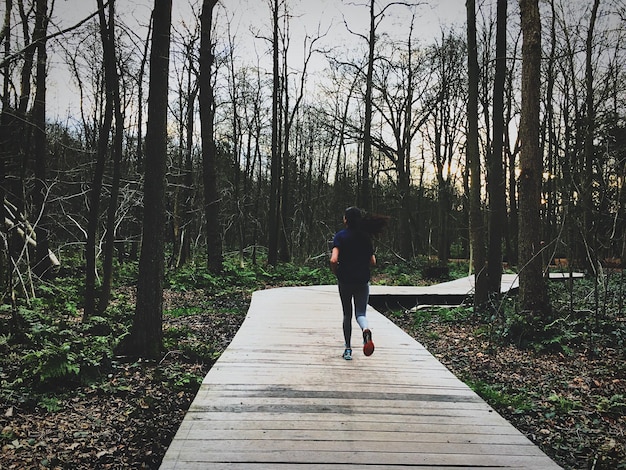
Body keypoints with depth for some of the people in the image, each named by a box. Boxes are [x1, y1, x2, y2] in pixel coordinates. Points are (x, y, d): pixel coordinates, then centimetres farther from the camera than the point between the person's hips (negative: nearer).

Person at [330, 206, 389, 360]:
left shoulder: (340, 236, -7)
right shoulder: (366, 237, 3)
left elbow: (333, 260, -19)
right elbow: (373, 262, 4)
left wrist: (336, 272, 0)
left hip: (345, 280, -1)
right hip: (363, 281, 2)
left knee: (347, 314, 14)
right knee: (360, 313, 7)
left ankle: (348, 349, 19)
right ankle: (366, 329, -27)